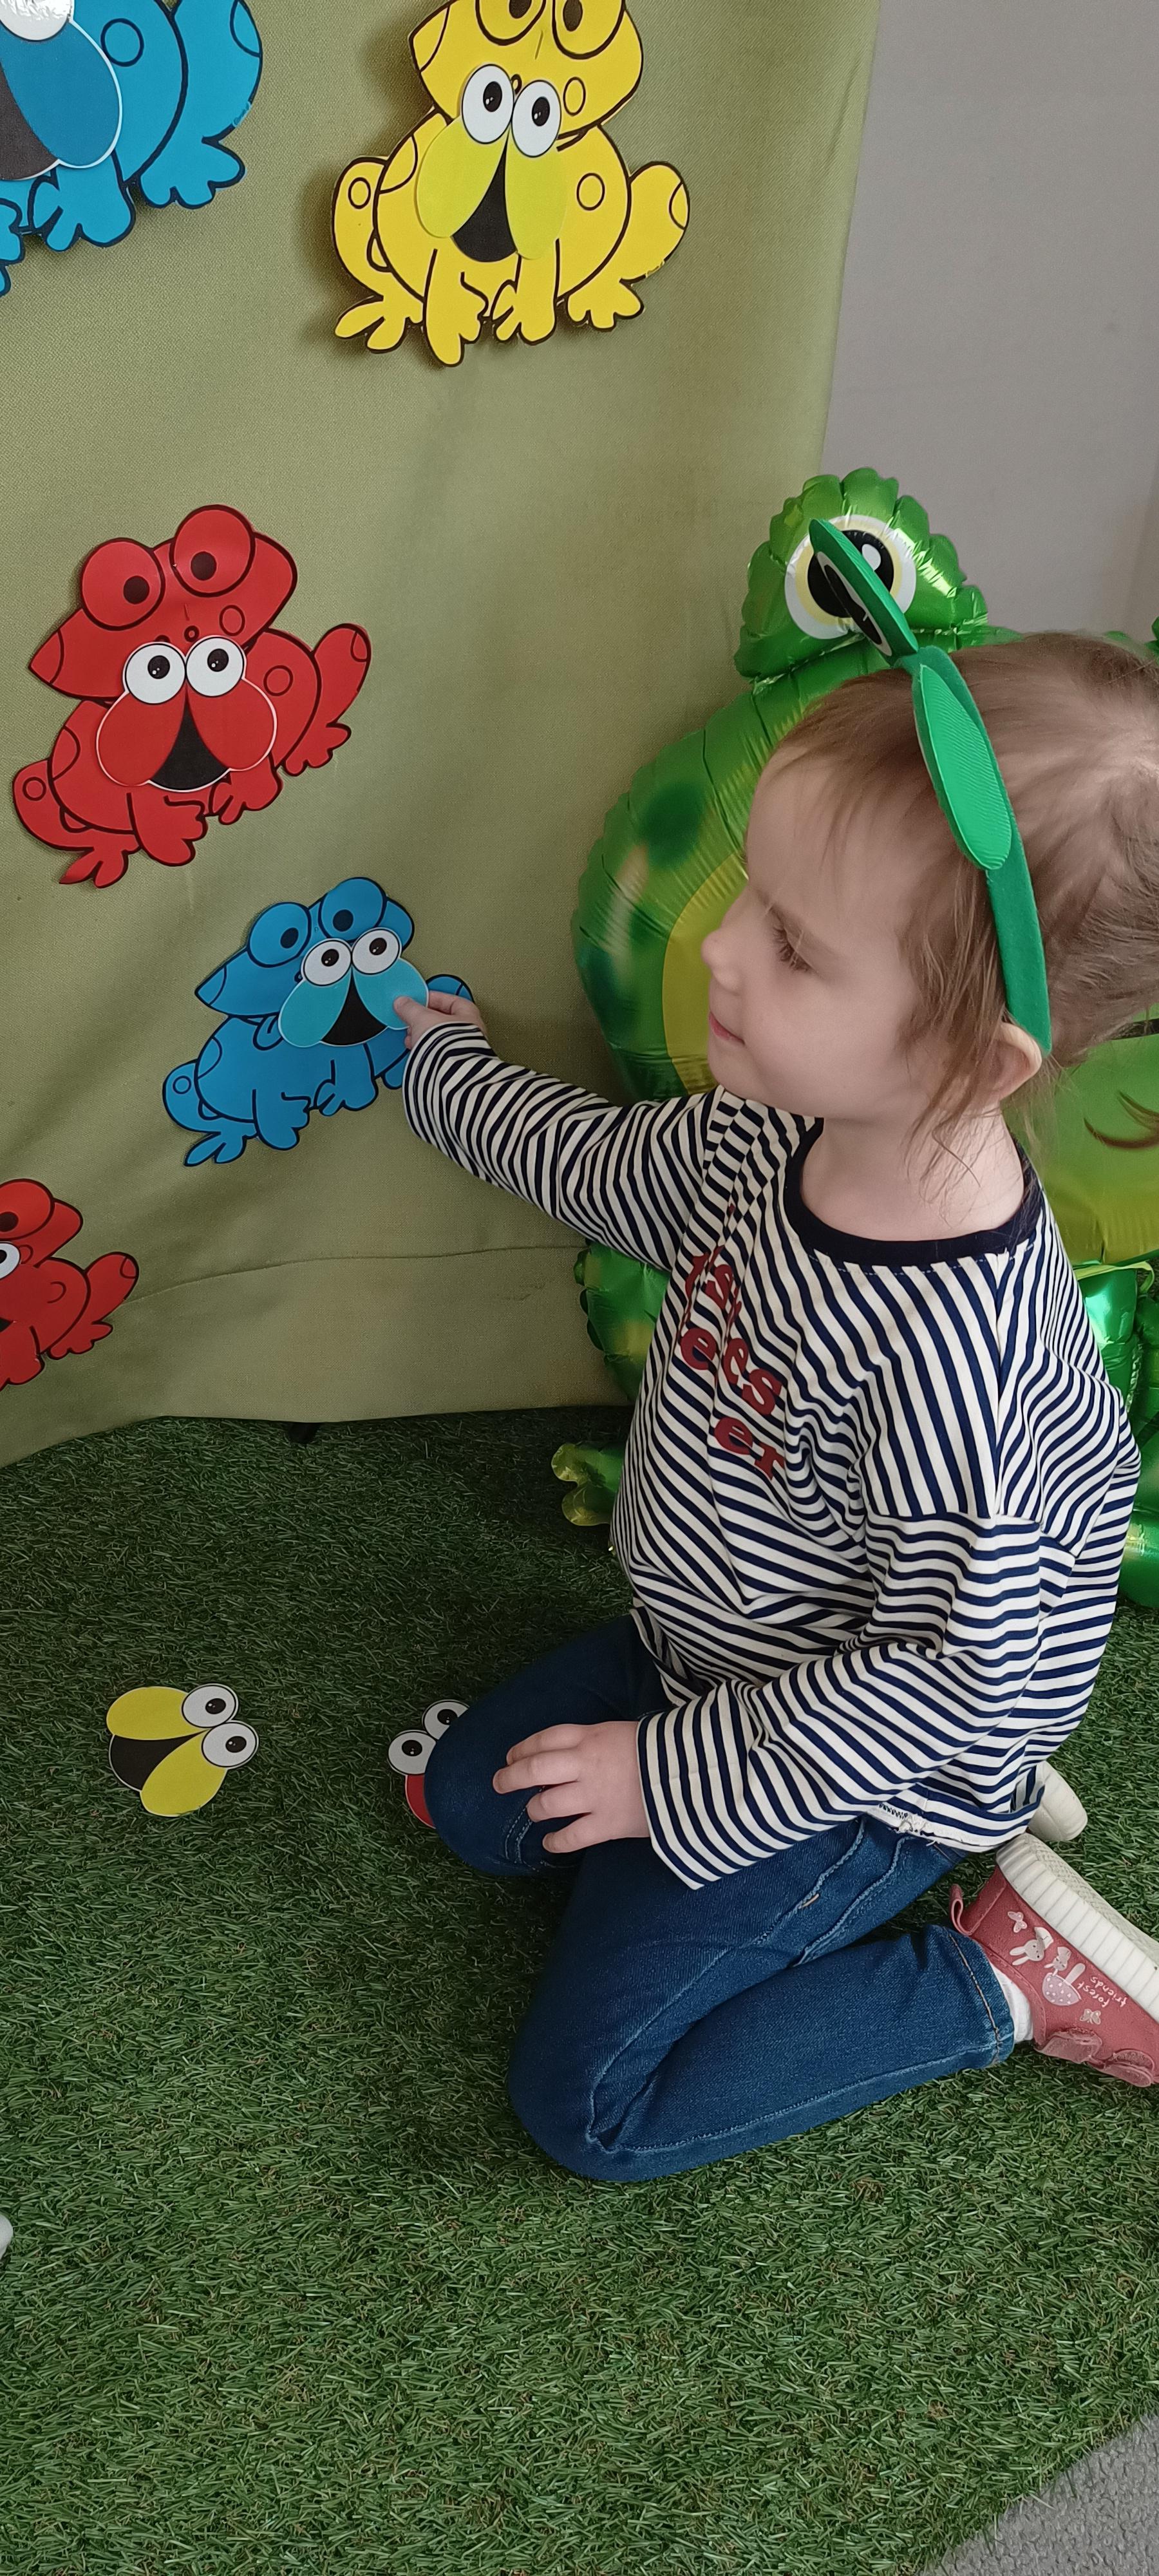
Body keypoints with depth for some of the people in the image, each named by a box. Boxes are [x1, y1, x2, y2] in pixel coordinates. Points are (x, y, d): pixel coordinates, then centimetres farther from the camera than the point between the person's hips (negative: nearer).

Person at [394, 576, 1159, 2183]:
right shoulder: (780, 1139, -16)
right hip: (709, 1659, 8)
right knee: (469, 1802, 23)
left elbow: (973, 1670, -30)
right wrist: (451, 1072, 23)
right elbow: (611, 1169, 8)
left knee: (589, 2104, -2)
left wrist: (676, 1775, -22)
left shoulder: (945, 1349, -41)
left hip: (847, 1771, -8)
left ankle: (1003, 1979, 9)